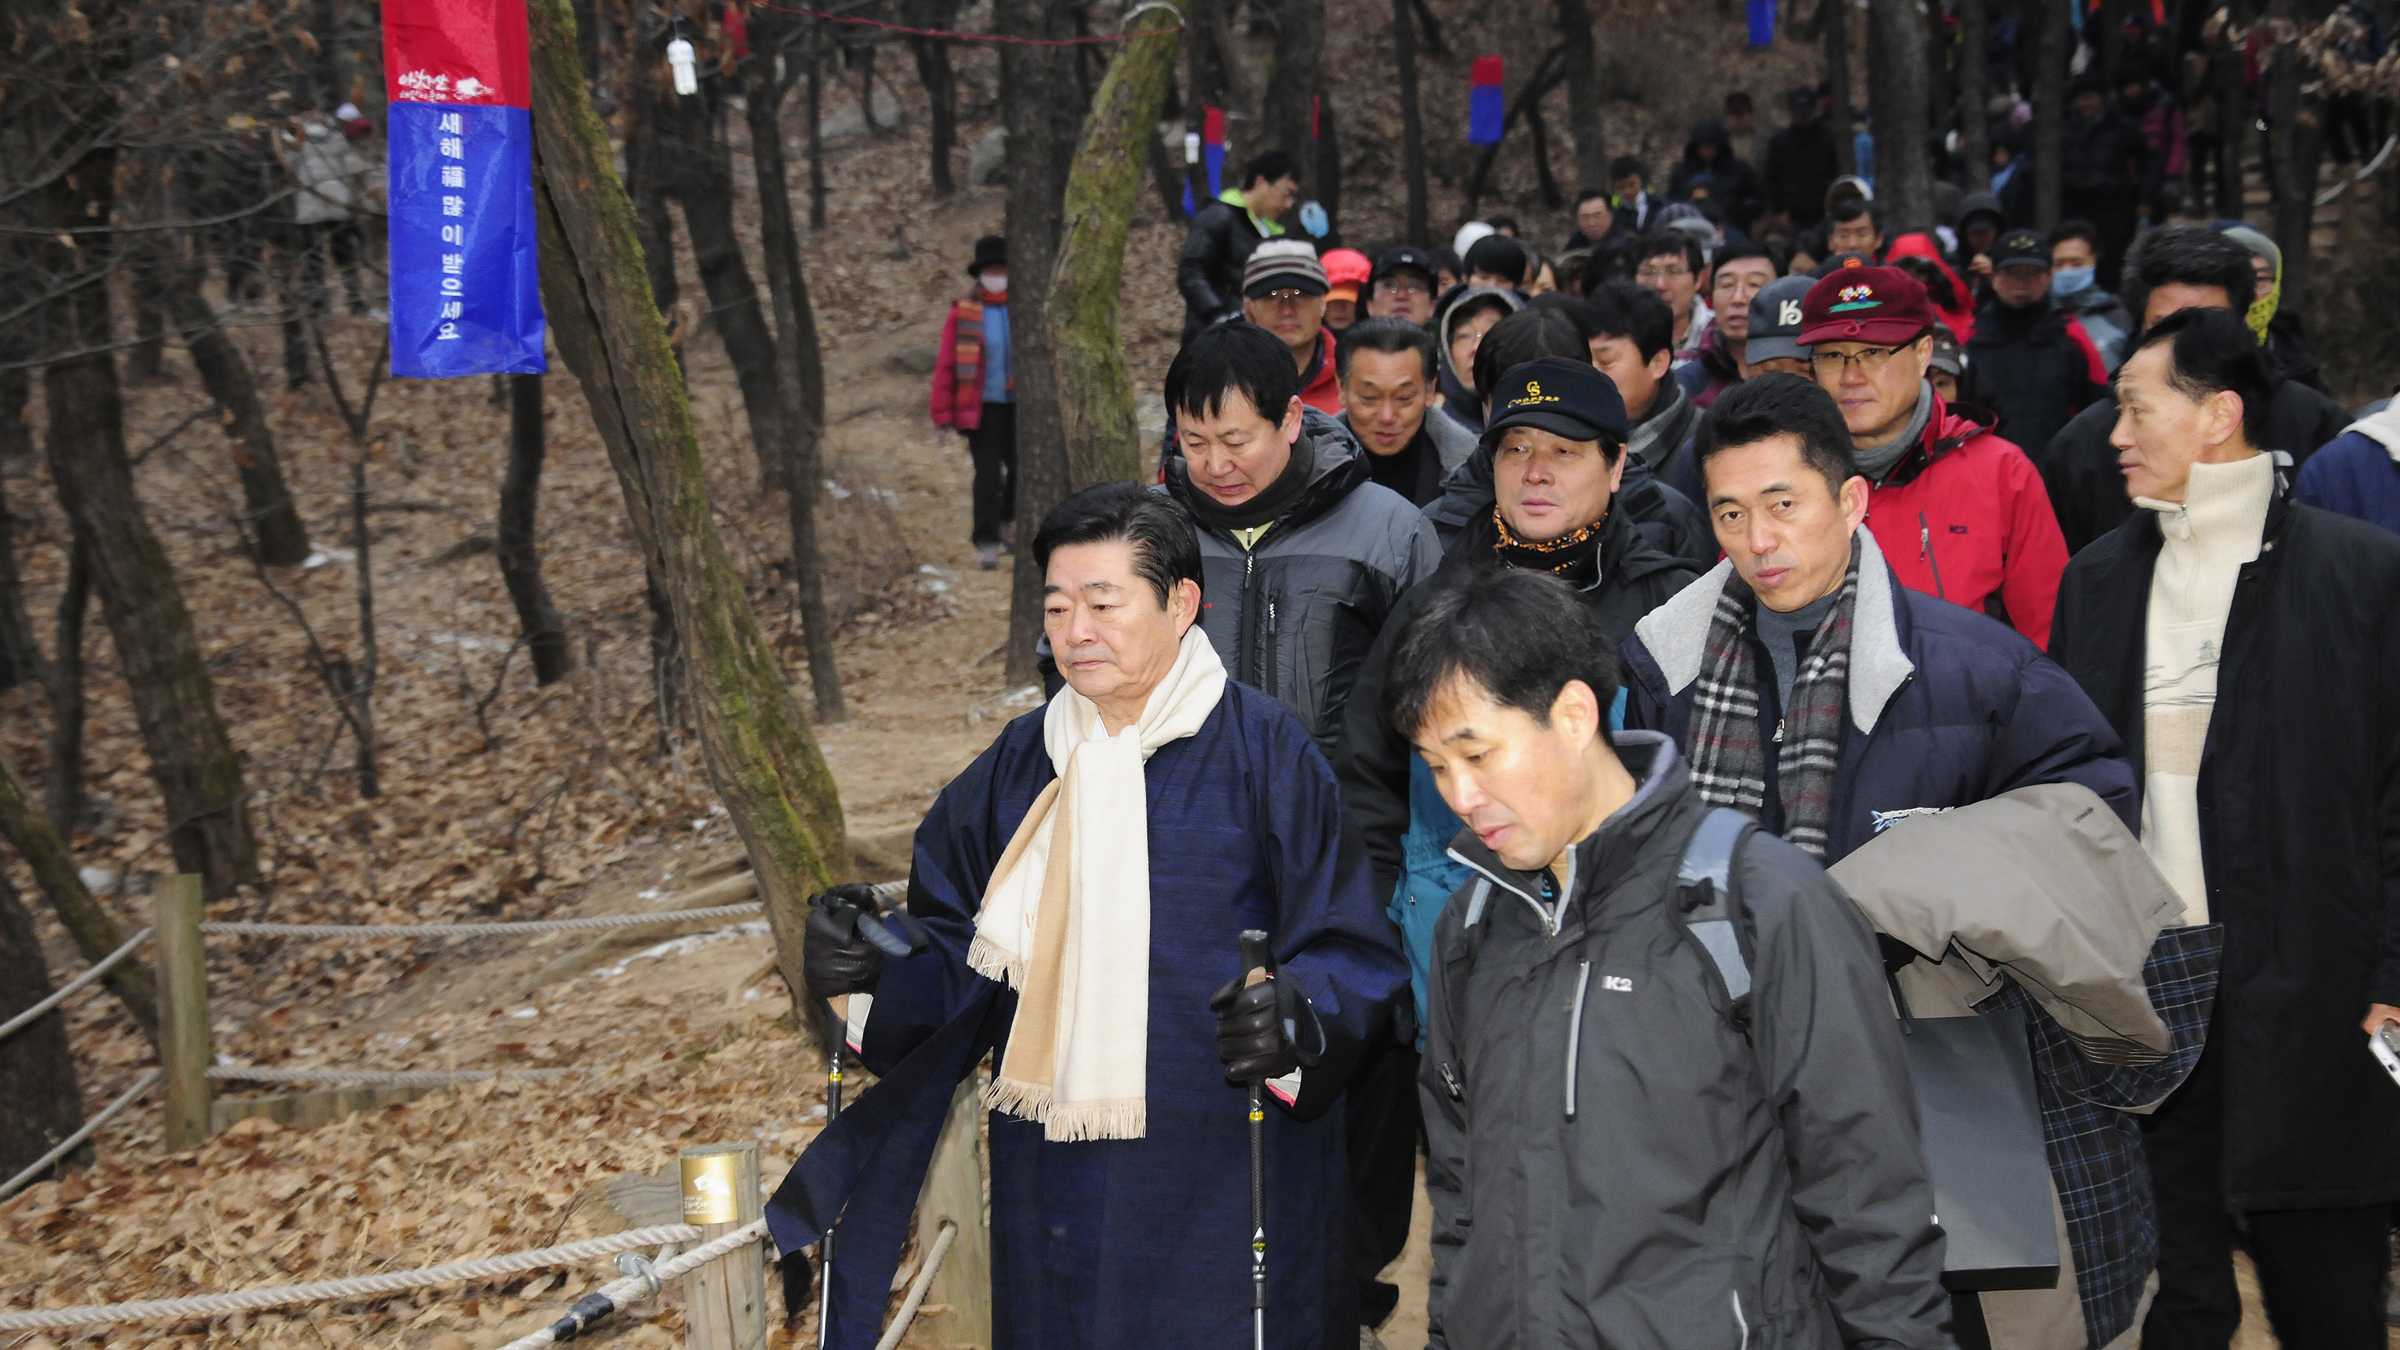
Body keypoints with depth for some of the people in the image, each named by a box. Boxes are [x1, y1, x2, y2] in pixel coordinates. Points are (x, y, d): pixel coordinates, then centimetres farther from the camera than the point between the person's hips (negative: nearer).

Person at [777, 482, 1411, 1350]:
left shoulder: (1263, 751, -6)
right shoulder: (1017, 767, 9)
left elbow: (1354, 957, -8)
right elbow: (952, 962, 10)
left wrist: (1295, 1018, -28)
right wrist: (869, 970, -10)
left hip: (1221, 1174, -4)